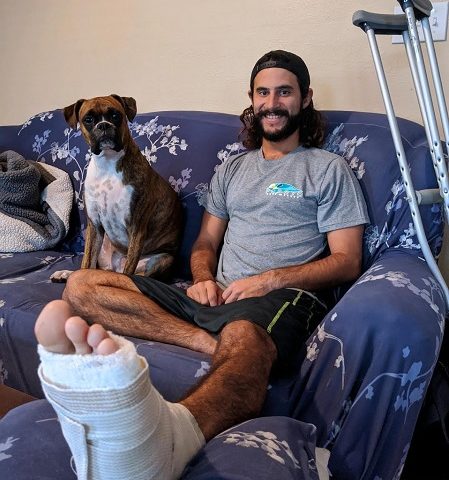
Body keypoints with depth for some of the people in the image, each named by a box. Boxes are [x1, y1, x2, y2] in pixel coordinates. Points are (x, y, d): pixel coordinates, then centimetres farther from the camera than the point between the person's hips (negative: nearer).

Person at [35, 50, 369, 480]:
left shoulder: (329, 169, 10)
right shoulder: (232, 169, 26)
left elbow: (347, 262, 2)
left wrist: (271, 279, -13)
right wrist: (203, 279, -1)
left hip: (283, 298, -5)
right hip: (218, 297, 6)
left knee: (243, 336, -44)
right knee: (81, 287, -13)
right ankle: (214, 344, -31)